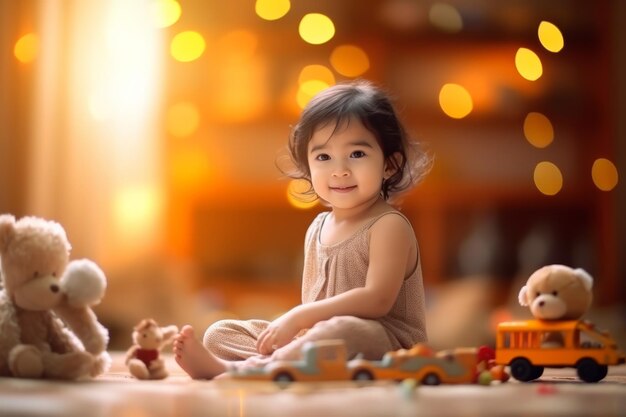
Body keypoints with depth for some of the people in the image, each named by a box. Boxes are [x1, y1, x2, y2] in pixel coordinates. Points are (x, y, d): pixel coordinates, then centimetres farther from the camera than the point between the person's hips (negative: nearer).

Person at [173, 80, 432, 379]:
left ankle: (237, 369, -44)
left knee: (342, 330, -42)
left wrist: (297, 318, -23)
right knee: (220, 332, 2)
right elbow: (310, 305, 15)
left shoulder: (389, 226, -9)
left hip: (386, 344, -8)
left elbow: (377, 299, -22)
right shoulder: (317, 230, 14)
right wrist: (293, 330, -9)